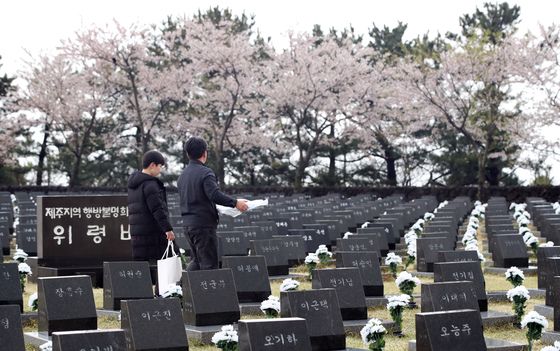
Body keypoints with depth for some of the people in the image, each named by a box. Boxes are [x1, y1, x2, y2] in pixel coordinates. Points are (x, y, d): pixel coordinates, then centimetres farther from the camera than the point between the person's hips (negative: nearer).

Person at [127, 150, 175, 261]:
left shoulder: (133, 185, 18)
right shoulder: (150, 184, -11)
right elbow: (157, 209, -18)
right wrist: (168, 229, -19)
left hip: (136, 232, 9)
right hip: (153, 231, -9)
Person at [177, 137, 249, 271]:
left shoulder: (182, 175, 14)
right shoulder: (205, 173, -13)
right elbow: (215, 195, -25)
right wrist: (235, 203, -17)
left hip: (187, 223, 8)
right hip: (203, 223, -8)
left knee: (196, 260, 18)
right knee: (209, 262, -4)